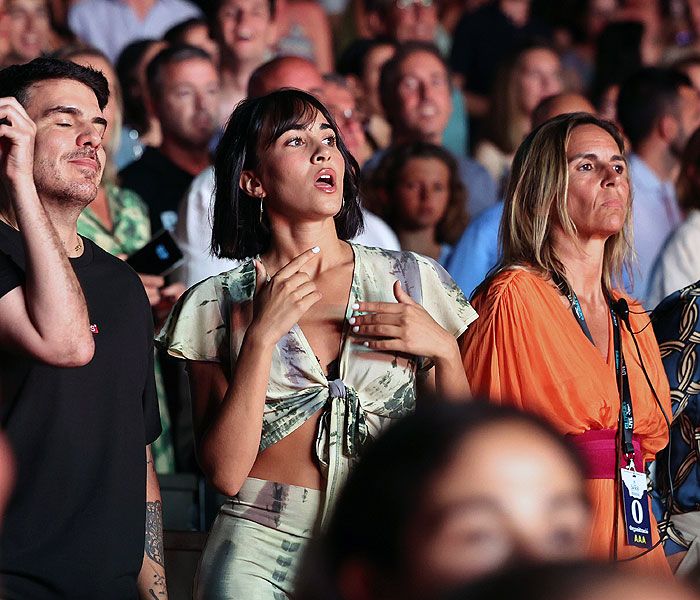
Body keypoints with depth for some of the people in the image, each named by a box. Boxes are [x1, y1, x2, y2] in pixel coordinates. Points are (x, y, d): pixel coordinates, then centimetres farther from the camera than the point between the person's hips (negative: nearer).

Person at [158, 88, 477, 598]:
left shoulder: (413, 281, 4)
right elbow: (225, 471, -8)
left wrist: (442, 348, -9)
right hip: (260, 555, -2)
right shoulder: (218, 305, 1)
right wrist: (261, 337, -13)